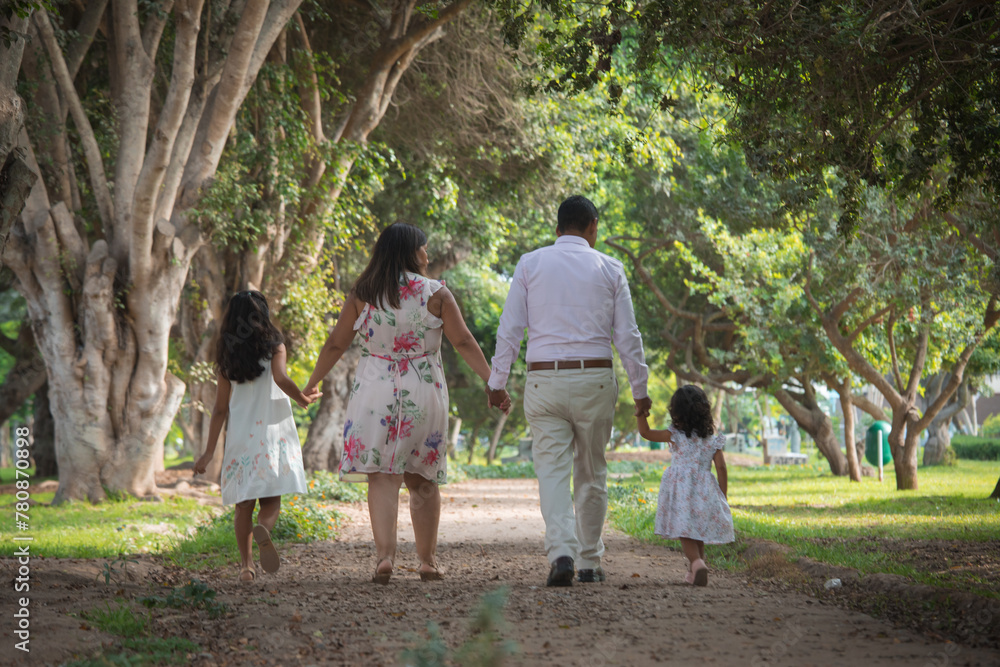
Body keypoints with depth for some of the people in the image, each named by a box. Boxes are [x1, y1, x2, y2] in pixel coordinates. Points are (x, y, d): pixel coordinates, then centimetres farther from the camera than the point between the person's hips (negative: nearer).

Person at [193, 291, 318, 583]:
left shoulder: (227, 357, 6)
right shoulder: (274, 347, 0)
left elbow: (220, 409, 5)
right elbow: (280, 378, -20)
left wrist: (210, 451, 8)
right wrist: (304, 399, -3)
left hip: (240, 436, 2)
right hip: (273, 432, -2)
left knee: (243, 504, 8)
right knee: (271, 499, 1)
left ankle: (246, 563, 1)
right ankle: (264, 529, -31)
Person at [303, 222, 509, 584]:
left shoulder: (362, 294, 1)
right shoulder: (436, 293, -2)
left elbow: (335, 344, 6)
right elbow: (464, 342, -3)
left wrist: (310, 385, 17)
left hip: (375, 391, 0)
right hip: (424, 393, 0)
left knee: (382, 478, -1)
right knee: (422, 480, 11)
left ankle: (384, 554, -17)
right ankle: (428, 560, 18)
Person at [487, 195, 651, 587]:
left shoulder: (530, 264, 3)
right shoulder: (609, 269, 4)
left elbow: (509, 329, 0)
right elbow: (627, 336, 3)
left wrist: (497, 382, 6)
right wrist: (640, 390, 9)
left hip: (544, 379, 0)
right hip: (595, 379, 1)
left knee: (552, 470, -2)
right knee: (592, 473, 13)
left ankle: (561, 553, -21)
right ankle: (590, 562, 18)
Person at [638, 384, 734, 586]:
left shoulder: (675, 435, -3)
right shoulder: (712, 439, 4)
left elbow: (645, 433, 2)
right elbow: (721, 468, 0)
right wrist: (723, 497, 8)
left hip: (681, 489, -3)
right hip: (704, 491, 3)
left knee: (685, 532, -4)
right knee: (698, 533, 17)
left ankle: (696, 562, -28)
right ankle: (694, 572, 23)